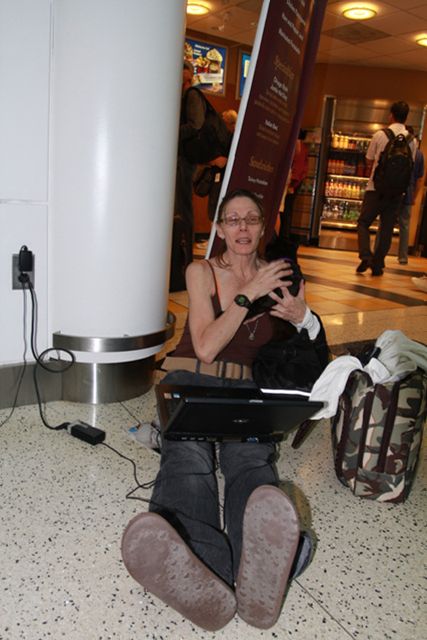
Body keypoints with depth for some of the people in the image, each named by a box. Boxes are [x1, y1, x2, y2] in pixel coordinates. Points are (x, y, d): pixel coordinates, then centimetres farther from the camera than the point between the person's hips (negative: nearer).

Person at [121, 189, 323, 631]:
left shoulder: (276, 276, 16)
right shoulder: (201, 272, 9)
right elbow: (206, 347, -4)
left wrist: (302, 317, -6)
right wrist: (248, 294, -9)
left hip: (247, 387, 1)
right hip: (192, 381, -1)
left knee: (250, 457, -33)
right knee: (187, 455, -35)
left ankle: (258, 573, -63)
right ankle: (201, 579, -62)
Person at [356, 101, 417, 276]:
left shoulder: (379, 135, -3)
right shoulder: (412, 140, 4)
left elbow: (369, 161, 7)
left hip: (376, 189, -2)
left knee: (363, 223, 7)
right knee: (387, 230, 9)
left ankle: (366, 256, -14)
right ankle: (377, 266, 11)